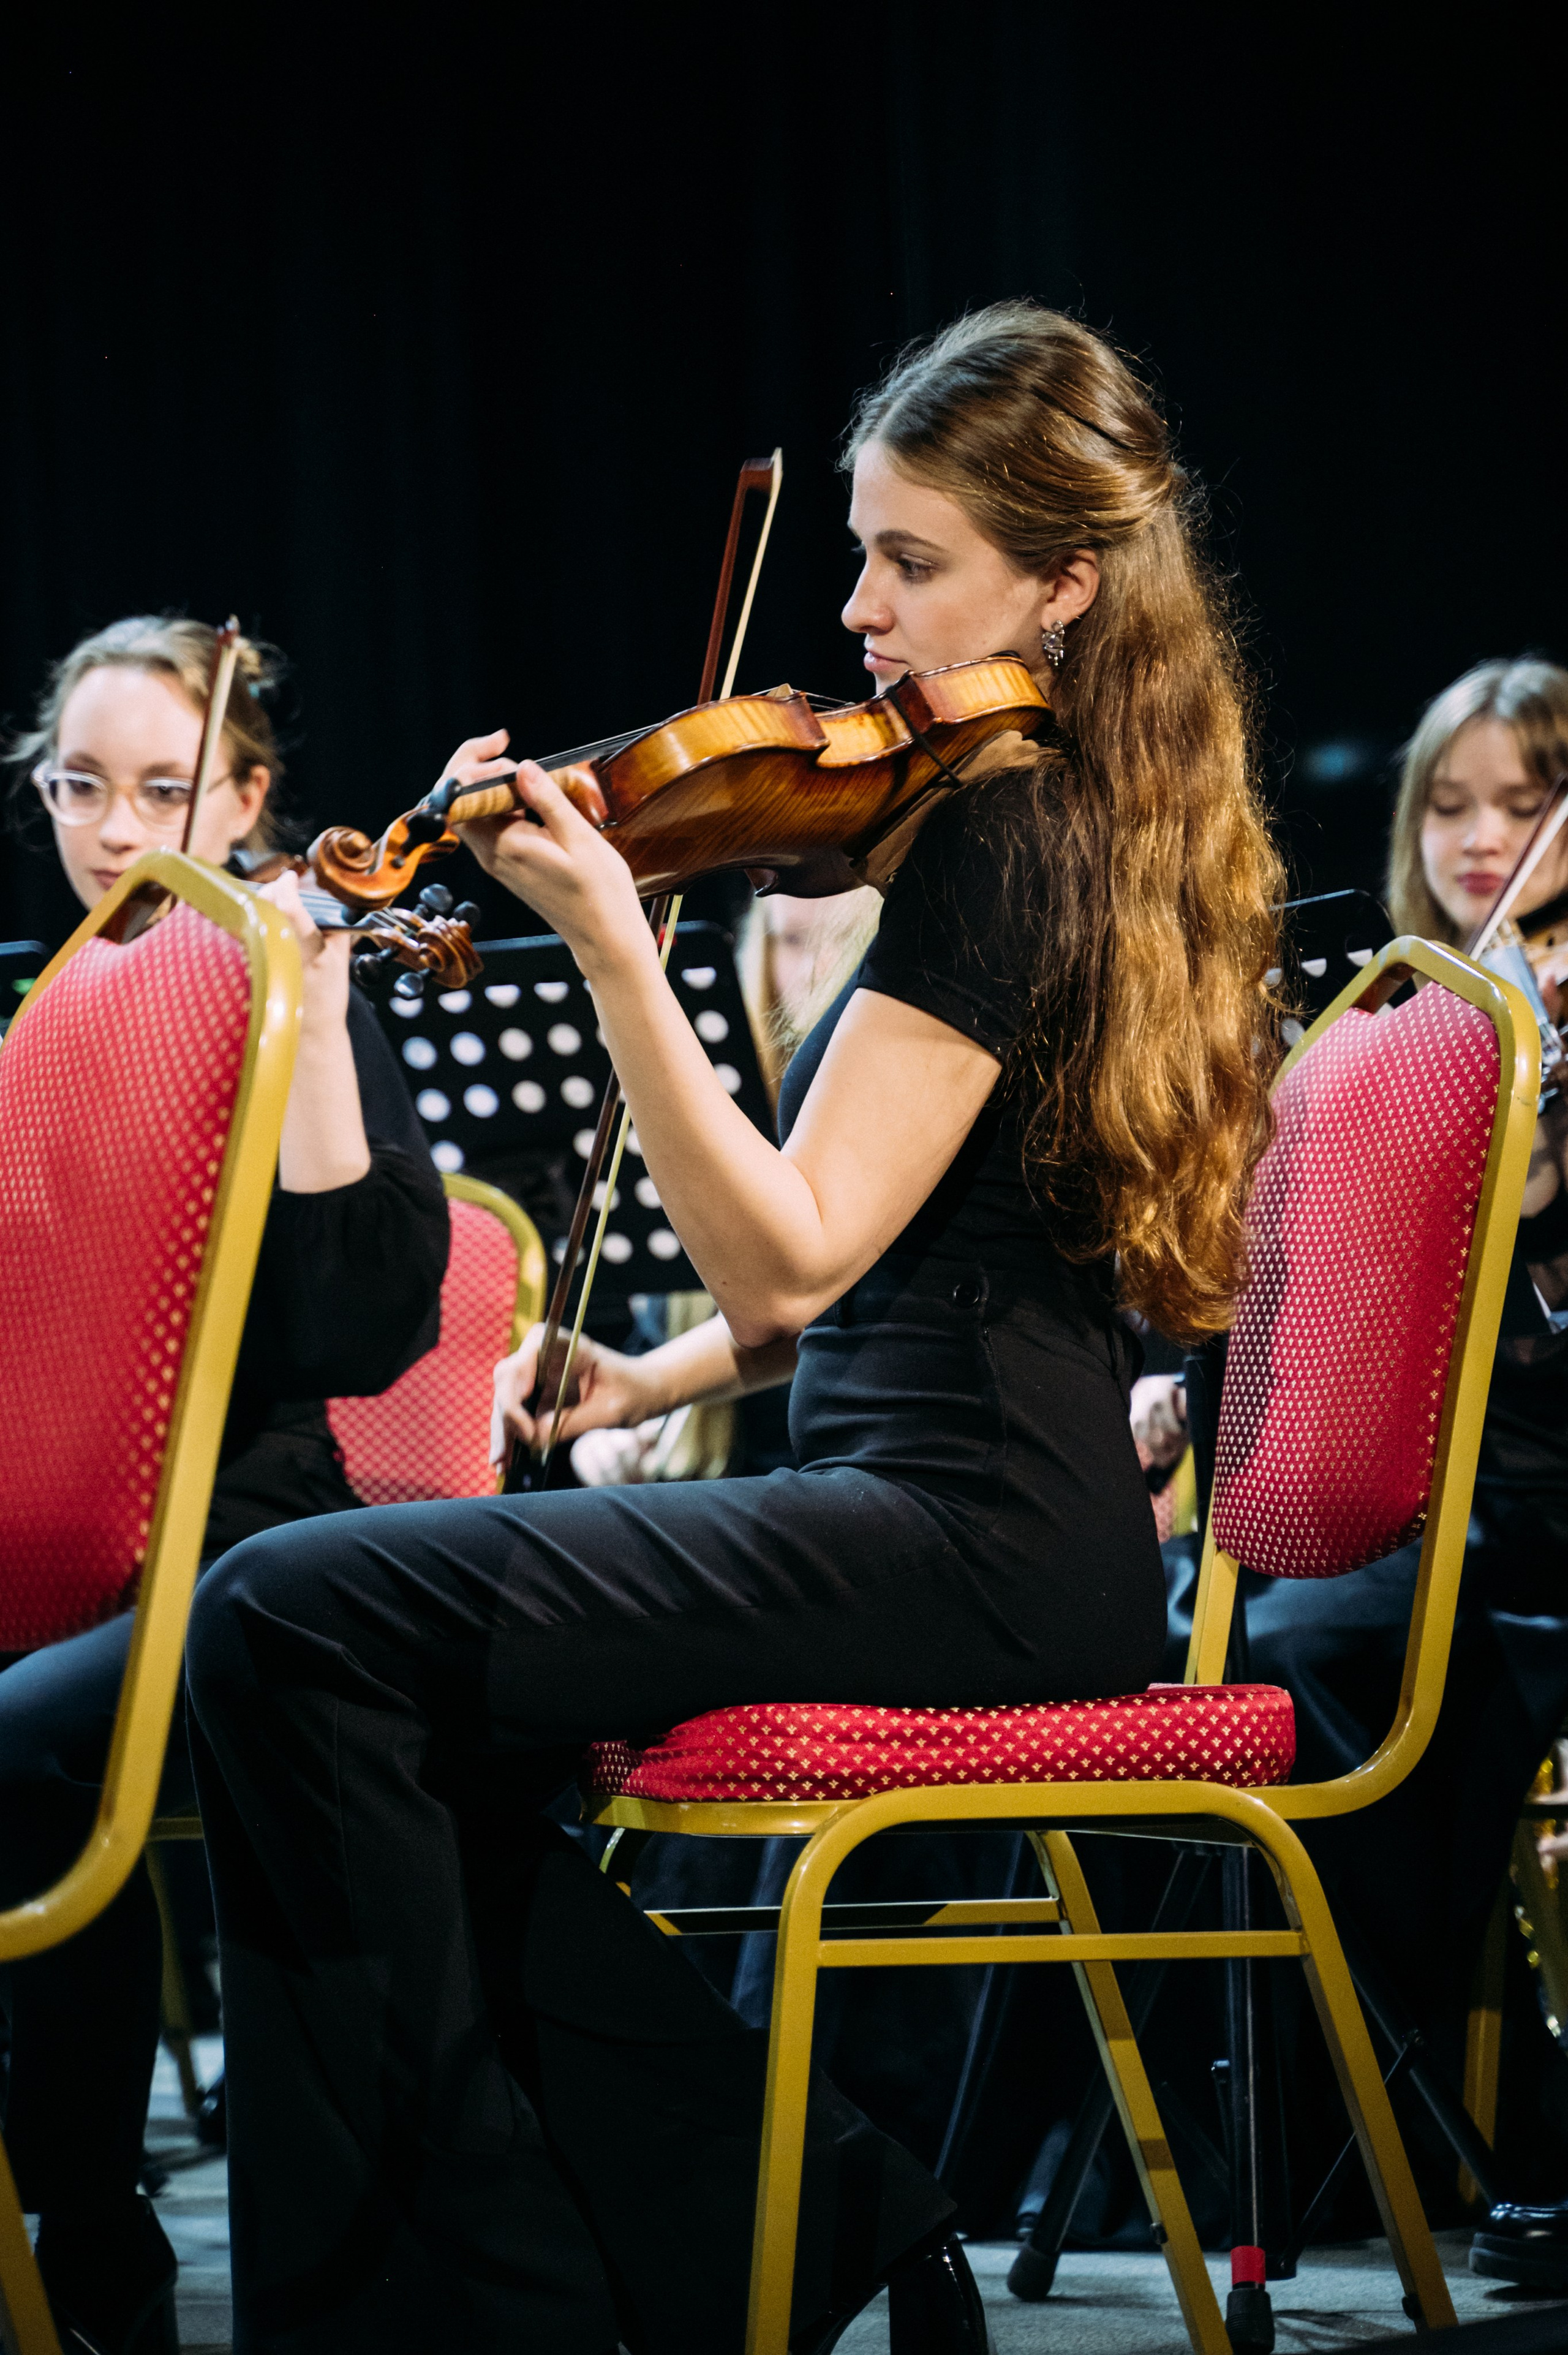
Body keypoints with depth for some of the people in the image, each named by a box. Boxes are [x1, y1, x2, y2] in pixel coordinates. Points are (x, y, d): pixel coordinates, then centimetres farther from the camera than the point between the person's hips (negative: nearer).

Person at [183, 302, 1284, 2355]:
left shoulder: (1002, 840, -14)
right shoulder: (1097, 825, 17)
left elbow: (789, 1254, -20)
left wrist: (615, 951, -27)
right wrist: (660, 1381, 13)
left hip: (968, 1543, -10)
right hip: (1010, 1519, 10)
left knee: (290, 1624, -16)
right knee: (418, 1722, 12)